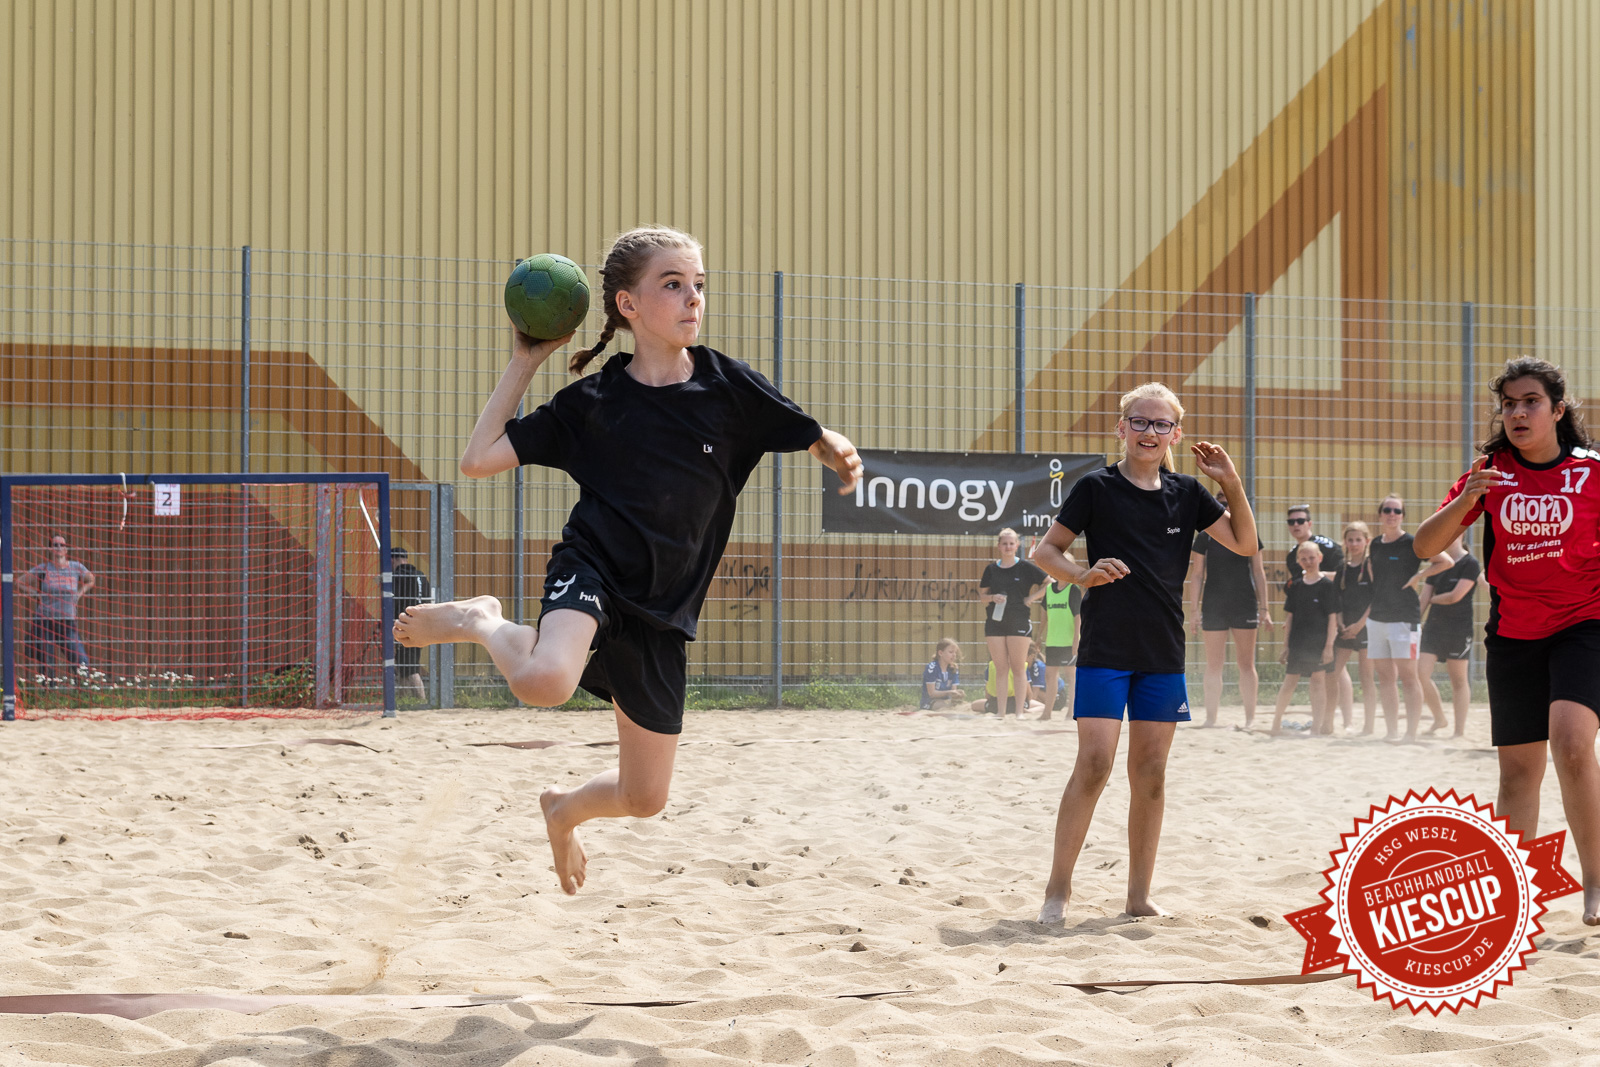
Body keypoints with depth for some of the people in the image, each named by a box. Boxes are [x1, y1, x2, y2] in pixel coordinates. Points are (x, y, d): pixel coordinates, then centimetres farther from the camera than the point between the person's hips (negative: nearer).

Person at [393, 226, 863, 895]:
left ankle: (563, 809, 47)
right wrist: (525, 363, -3)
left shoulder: (729, 388, -1)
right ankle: (483, 623, -4)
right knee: (545, 682, -39)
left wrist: (838, 454, -17)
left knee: (645, 797, 11)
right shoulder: (589, 402, -2)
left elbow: (817, 439, 7)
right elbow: (478, 460, -2)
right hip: (592, 569, -3)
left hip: (662, 610, 3)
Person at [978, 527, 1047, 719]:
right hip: (995, 622, 3)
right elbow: (982, 596, 12)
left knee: (1018, 668, -3)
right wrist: (992, 597, -9)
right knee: (1000, 669, 3)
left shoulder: (1025, 567, 2)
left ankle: (1019, 711, -1)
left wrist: (1032, 597, -3)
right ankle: (1001, 712, 6)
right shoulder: (991, 569, 10)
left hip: (1019, 622, -3)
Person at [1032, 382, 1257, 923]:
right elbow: (1045, 550, 0)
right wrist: (1084, 574, -19)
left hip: (1163, 653, 4)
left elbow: (1245, 544, 9)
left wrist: (1232, 484, -3)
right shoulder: (1097, 488, -3)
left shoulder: (1186, 494, 8)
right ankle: (1058, 889, -5)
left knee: (1150, 774, 6)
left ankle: (1139, 895, 13)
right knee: (1094, 763, -12)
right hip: (1105, 649, -4)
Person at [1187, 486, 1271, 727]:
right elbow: (1197, 575, 3)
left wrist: (1264, 608, 3)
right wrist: (1194, 610, -3)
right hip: (1214, 606, 0)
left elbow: (1259, 572, 8)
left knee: (1246, 664, 1)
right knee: (1213, 666, 2)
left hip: (1244, 606, 0)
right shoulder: (1205, 537, 2)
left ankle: (1250, 718, 5)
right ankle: (1211, 718, 8)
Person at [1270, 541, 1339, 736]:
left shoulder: (1327, 585, -4)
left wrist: (1329, 645, -11)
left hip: (1319, 642, -4)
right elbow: (1289, 617, 12)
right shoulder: (1296, 586, 8)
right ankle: (1276, 722, 20)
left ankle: (1317, 727, 0)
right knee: (1289, 682, 8)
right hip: (1298, 643, 4)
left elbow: (1332, 617, -6)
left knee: (1318, 682, -4)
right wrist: (1286, 645, 10)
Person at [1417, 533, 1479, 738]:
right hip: (1434, 625, 6)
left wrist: (1433, 599, 1)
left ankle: (1460, 729, 7)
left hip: (1459, 627, -6)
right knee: (1420, 673, -5)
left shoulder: (1470, 565, -7)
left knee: (1458, 680, 0)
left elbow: (1455, 596, -14)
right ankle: (1439, 719, 13)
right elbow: (1424, 597, 11)